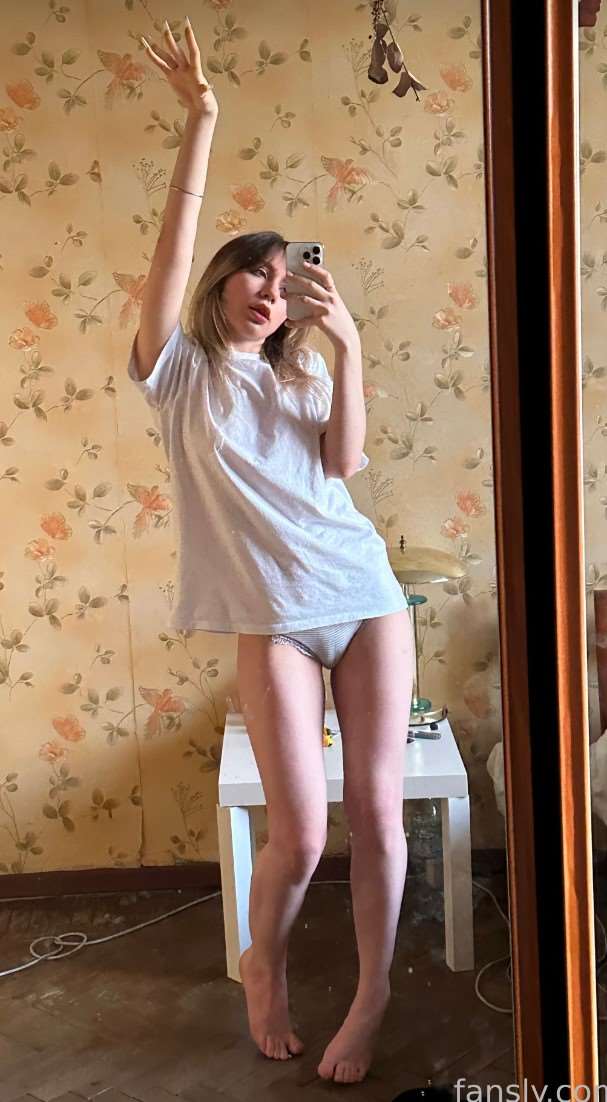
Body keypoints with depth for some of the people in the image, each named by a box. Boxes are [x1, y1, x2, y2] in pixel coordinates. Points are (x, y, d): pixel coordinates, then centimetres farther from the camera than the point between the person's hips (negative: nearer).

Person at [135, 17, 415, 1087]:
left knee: (376, 808, 1)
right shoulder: (180, 373, 9)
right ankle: (264, 967, 25)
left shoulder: (304, 376, 18)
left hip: (366, 596, 3)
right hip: (274, 618, -3)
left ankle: (374, 993, 20)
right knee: (299, 834, -6)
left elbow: (344, 461, 0)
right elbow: (173, 249, -3)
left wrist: (347, 344, -6)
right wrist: (200, 121, -5)